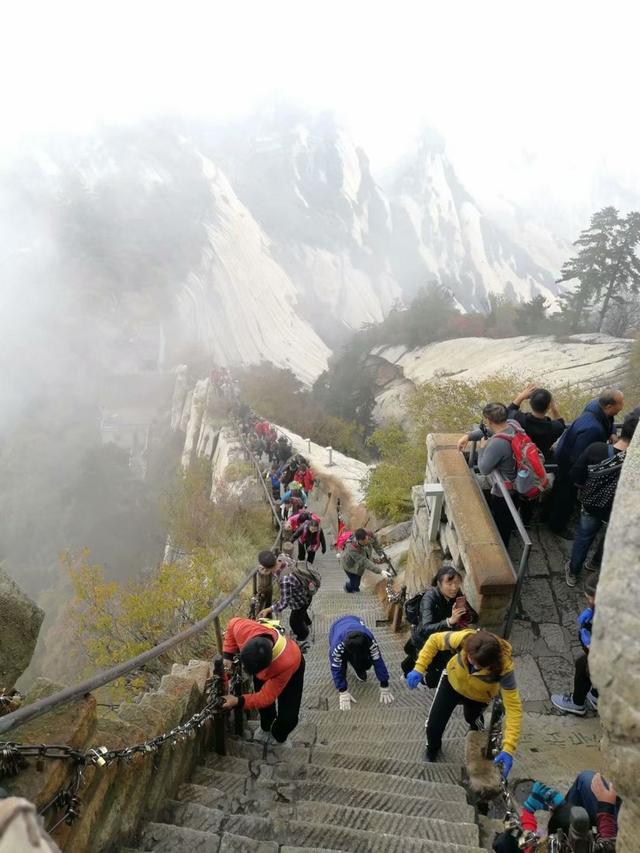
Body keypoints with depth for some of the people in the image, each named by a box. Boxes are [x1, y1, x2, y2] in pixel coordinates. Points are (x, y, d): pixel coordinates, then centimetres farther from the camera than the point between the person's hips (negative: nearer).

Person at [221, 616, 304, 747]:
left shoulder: (287, 664, -49)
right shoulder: (246, 629, -43)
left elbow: (266, 696, -33)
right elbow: (233, 623, -15)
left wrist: (239, 701, -40)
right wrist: (227, 656, -20)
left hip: (292, 667, -3)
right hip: (261, 661, 3)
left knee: (289, 718, -1)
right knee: (265, 707, 15)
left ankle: (279, 738, 33)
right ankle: (265, 729, 49)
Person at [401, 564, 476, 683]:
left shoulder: (455, 594, -14)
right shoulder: (430, 597, -30)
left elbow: (474, 618, -11)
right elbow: (426, 629, -41)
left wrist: (464, 611, -32)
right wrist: (449, 621, -53)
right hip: (424, 639, -6)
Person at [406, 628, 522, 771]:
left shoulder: (504, 667, -42)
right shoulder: (464, 639, -41)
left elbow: (514, 707, -36)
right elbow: (435, 640, -21)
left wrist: (508, 749, -41)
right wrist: (419, 669, -30)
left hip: (478, 696, -1)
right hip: (452, 681, 1)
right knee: (433, 725, 5)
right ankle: (432, 748, 42)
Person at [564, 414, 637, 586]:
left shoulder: (595, 449, -28)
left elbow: (575, 477, -17)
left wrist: (590, 486, 2)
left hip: (592, 506, 2)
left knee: (583, 538, 27)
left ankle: (573, 572, 45)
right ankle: (596, 565, 56)